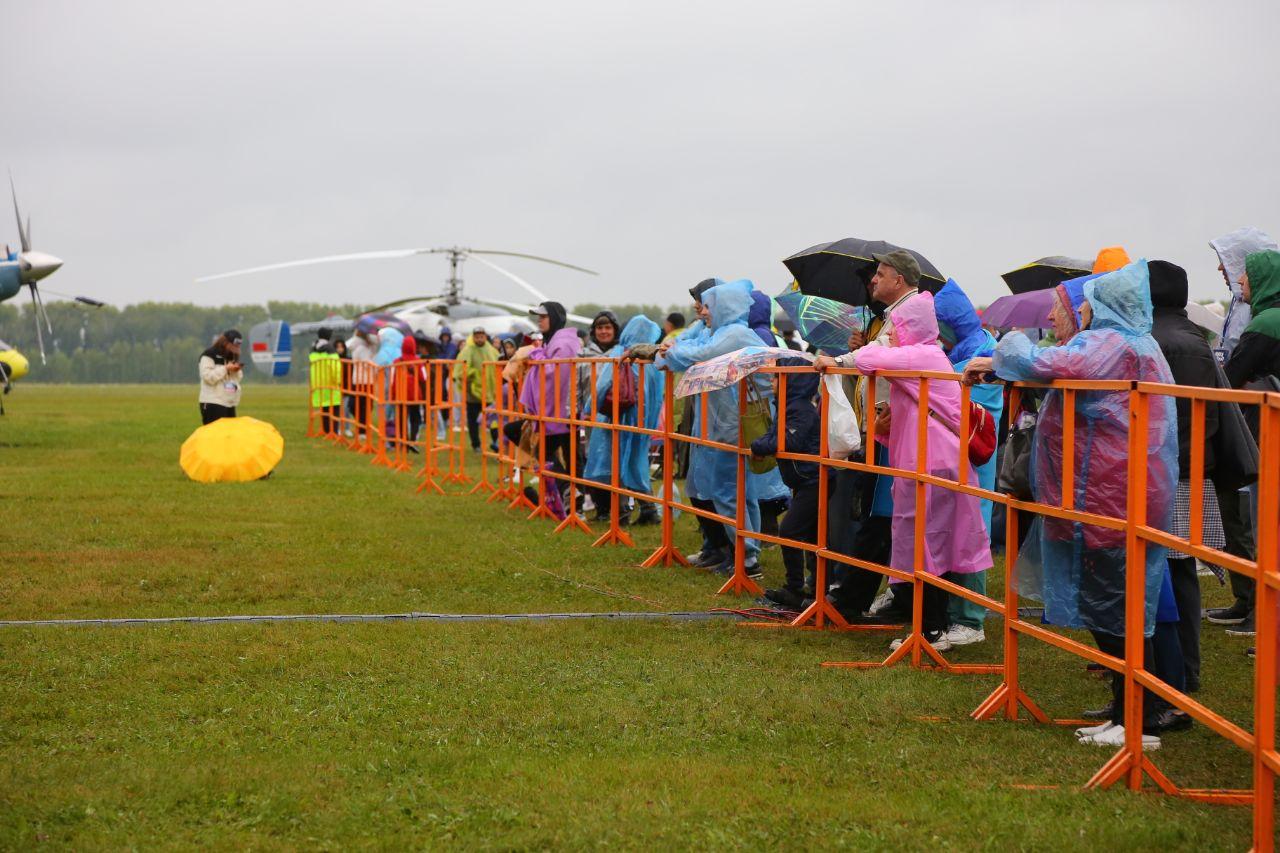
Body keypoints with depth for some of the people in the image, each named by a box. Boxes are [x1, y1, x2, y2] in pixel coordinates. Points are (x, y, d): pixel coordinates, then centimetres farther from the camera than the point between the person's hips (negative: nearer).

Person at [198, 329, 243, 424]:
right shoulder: (209, 355, -7)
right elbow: (207, 376, -18)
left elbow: (238, 379, 21)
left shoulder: (233, 356, 16)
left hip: (230, 403, 8)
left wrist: (237, 371, -1)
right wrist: (226, 369, -18)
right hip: (213, 403, -8)